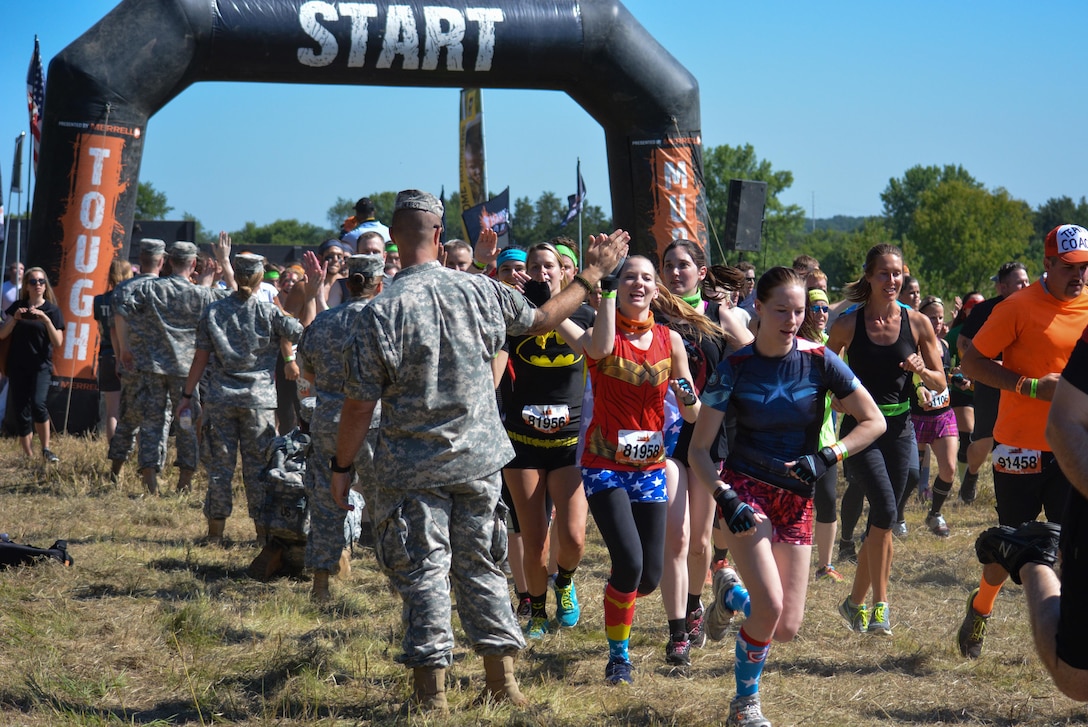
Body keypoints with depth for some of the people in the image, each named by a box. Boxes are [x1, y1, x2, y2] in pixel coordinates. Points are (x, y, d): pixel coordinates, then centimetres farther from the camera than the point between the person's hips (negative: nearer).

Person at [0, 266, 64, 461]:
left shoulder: (52, 310, 1)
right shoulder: (17, 307, 8)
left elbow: (58, 343, -7)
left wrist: (46, 319, -20)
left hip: (41, 366, -3)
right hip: (18, 367, 3)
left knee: (37, 404, -24)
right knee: (20, 412, -1)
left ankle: (46, 449, -10)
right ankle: (28, 456, 7)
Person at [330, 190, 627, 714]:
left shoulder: (381, 313, -15)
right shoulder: (481, 292, -4)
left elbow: (359, 403, -11)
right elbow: (543, 318, 15)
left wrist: (342, 466, 1)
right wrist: (592, 274, 29)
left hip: (412, 470, -3)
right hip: (478, 460, 4)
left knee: (423, 574, 2)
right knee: (481, 567, 13)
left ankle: (431, 692, 4)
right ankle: (503, 681, 17)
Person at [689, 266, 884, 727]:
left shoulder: (819, 361, -5)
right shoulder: (734, 369, -8)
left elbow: (874, 422, 0)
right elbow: (699, 449, -5)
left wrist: (827, 457, -13)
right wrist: (725, 497, -20)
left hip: (796, 498, 3)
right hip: (746, 490, -3)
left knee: (786, 629, 0)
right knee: (771, 606, -22)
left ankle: (731, 595, 33)